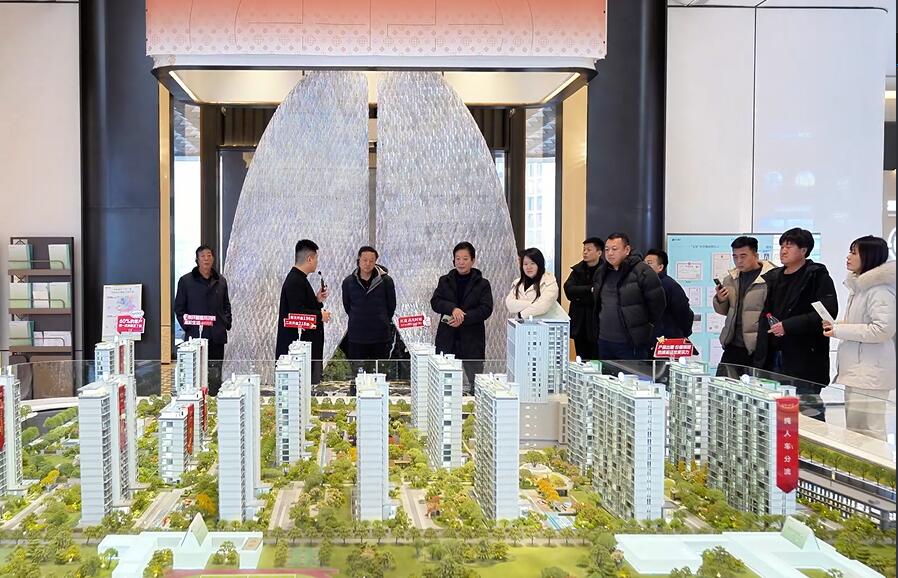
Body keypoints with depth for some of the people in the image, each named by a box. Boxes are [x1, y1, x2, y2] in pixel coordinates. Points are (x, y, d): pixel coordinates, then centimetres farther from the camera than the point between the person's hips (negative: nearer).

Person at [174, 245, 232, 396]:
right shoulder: (186, 281, 3)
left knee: (216, 376, 6)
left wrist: (226, 323, 6)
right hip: (195, 334, -3)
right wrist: (187, 326, -7)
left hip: (217, 337, 3)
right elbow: (179, 307, 5)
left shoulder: (221, 281, 12)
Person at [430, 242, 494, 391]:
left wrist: (463, 318, -18)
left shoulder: (482, 284, 4)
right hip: (447, 339, 2)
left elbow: (486, 309, -6)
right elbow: (435, 302, 1)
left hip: (472, 341, -1)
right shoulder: (445, 281, 11)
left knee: (474, 383, 0)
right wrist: (452, 308, -18)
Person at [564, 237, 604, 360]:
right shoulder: (578, 270, 10)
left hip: (596, 323, -5)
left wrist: (580, 296, -11)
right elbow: (568, 290, -5)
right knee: (581, 360, 10)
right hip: (580, 323, 5)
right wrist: (590, 289, -14)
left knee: (596, 360, -2)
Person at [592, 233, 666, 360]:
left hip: (632, 344, -6)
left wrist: (649, 325, -1)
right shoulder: (601, 272, 11)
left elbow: (658, 302, -9)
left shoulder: (642, 272, -11)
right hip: (604, 341, 7)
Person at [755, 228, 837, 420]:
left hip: (804, 359, -6)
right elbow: (764, 313, 23)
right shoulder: (772, 277, 15)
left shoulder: (817, 276, -5)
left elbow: (828, 311, -16)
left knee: (809, 412, -1)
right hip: (772, 359, 6)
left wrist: (788, 326, -18)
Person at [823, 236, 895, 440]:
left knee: (866, 433, -8)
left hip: (869, 374, -10)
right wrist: (836, 325, 10)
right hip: (856, 370, 10)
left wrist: (840, 331, -17)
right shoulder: (859, 287, 17)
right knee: (854, 432, 14)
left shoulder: (879, 289, -14)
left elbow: (883, 329, -22)